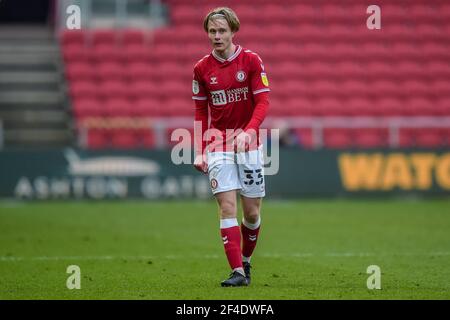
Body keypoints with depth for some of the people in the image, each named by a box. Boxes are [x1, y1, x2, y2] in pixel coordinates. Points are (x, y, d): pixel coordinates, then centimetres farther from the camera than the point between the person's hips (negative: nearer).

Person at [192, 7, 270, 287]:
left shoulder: (251, 61, -4)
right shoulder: (202, 68, 3)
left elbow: (263, 102, -7)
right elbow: (200, 112, 9)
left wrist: (248, 132, -24)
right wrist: (199, 152, 2)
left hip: (249, 144, -1)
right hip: (218, 146, 1)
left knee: (252, 211, 3)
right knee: (227, 208, -11)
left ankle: (245, 261, 27)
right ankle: (238, 272, -14)